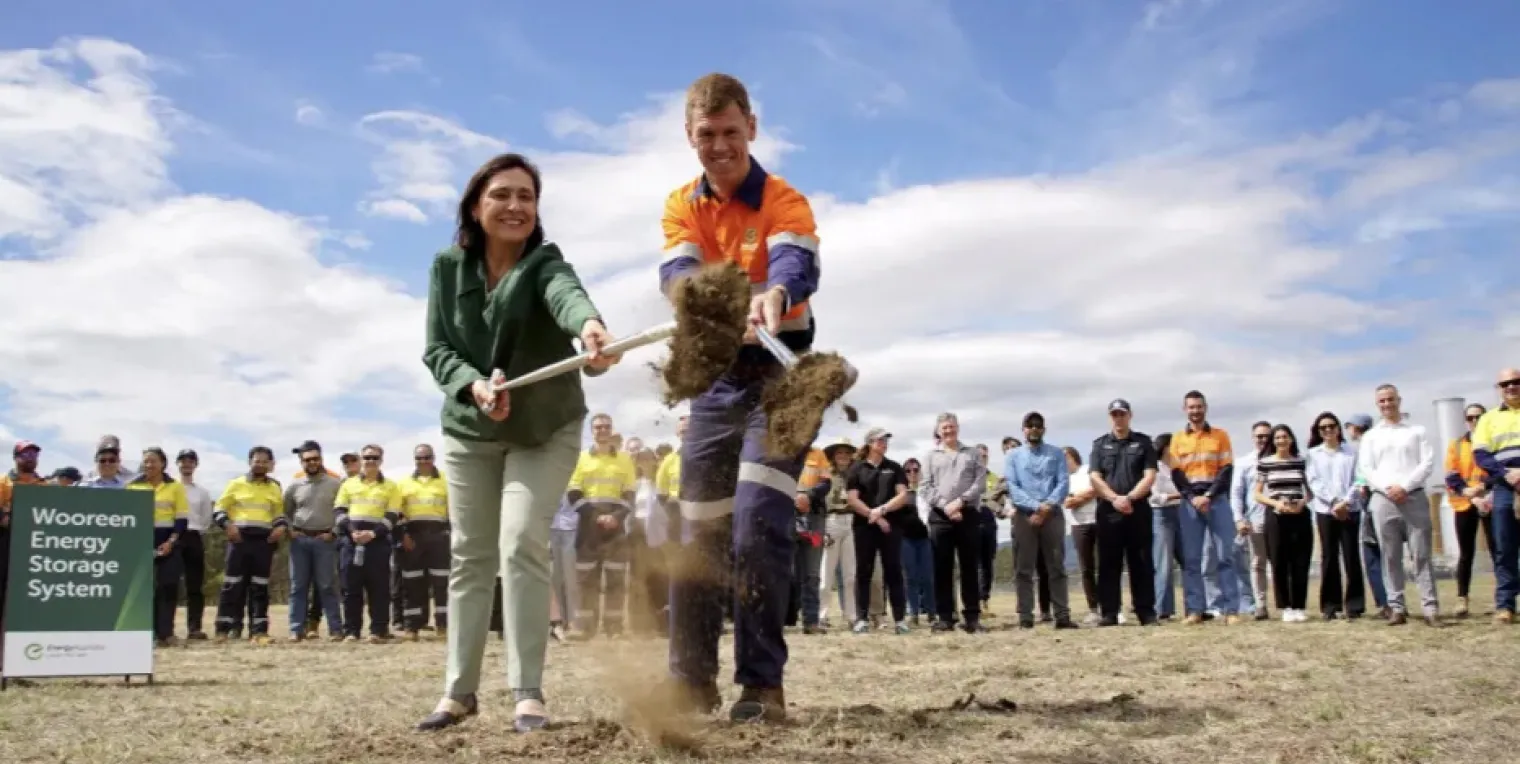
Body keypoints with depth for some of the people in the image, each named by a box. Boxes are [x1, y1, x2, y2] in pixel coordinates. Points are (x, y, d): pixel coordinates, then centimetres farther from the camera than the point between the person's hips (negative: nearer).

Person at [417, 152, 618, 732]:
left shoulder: (544, 262, -20)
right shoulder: (447, 268, -8)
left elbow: (567, 294, -44)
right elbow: (436, 348, -11)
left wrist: (591, 326, -67)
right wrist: (474, 384, -32)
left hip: (546, 430, -3)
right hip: (468, 431, 4)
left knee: (522, 546, -16)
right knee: (469, 556, 9)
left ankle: (528, 693, -8)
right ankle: (460, 690, 20)